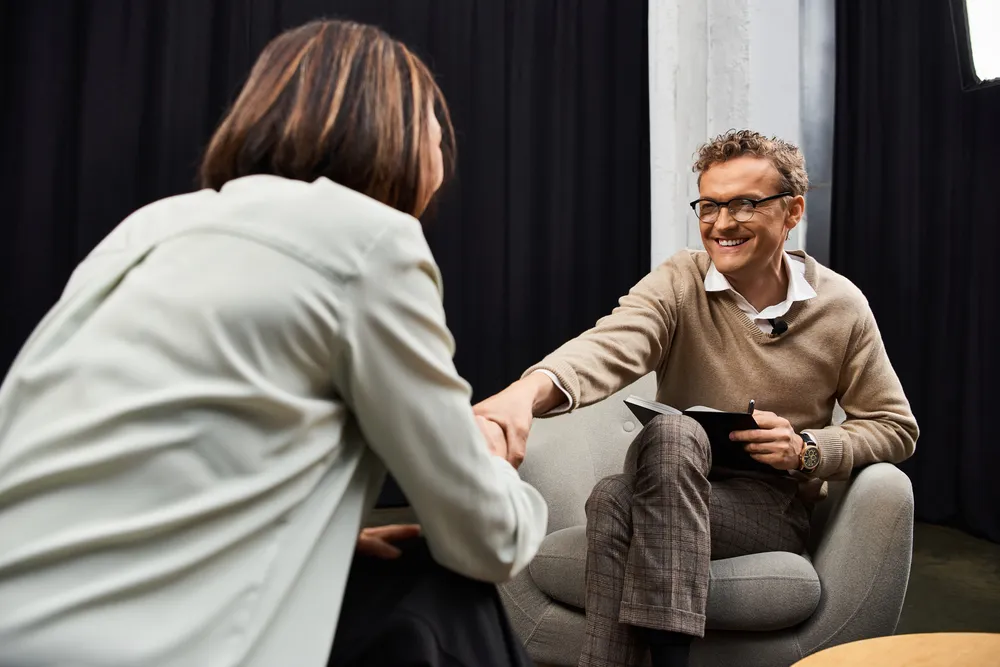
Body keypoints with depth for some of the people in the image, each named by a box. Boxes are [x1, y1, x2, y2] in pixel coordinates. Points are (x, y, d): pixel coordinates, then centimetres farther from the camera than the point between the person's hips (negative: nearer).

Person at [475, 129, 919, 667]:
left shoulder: (841, 306, -1)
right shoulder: (677, 284, -6)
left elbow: (895, 427, 7)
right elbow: (608, 346, -28)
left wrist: (809, 449, -13)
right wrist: (532, 389, -49)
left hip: (776, 506, 0)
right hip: (676, 491, 1)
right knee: (615, 497, -35)